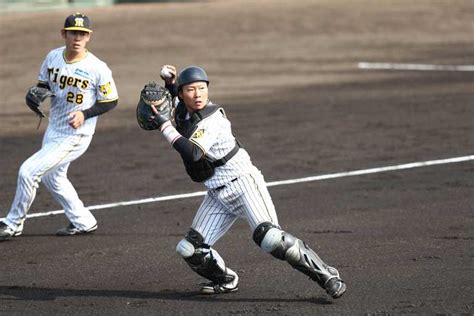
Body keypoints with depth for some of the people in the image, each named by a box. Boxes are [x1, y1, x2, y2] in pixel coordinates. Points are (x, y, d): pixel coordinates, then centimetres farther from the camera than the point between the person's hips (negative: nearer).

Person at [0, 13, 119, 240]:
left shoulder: (98, 68, -20)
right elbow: (43, 84, 12)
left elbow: (111, 101, -10)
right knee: (52, 177, 24)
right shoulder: (52, 57, -4)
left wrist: (85, 113, -23)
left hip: (76, 136, -7)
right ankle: (83, 222, 41)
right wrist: (35, 93, -11)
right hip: (53, 130, 7)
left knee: (29, 171, -12)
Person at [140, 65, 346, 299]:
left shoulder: (213, 119, -18)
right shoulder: (182, 112, 3)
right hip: (217, 194, 8)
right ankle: (226, 281, 28)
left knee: (270, 238, -24)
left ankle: (326, 276, -19)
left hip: (242, 182, -8)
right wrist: (169, 80, 6)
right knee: (190, 250, 3)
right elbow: (173, 96, 28)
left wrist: (164, 125, -28)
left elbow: (193, 153, -31)